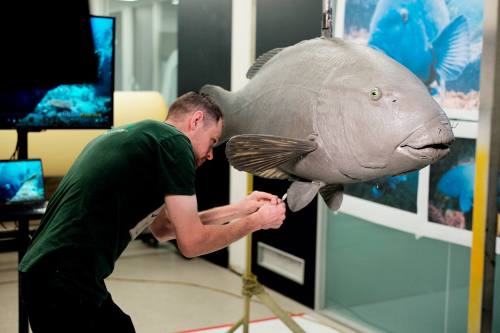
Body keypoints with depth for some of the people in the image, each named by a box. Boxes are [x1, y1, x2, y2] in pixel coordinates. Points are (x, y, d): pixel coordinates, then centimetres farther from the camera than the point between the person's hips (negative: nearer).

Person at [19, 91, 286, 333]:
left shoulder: (134, 135, 19)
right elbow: (191, 242, -7)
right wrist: (256, 221, 8)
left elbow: (162, 227, 24)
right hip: (66, 284, -9)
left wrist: (239, 209, 25)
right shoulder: (173, 141, -7)